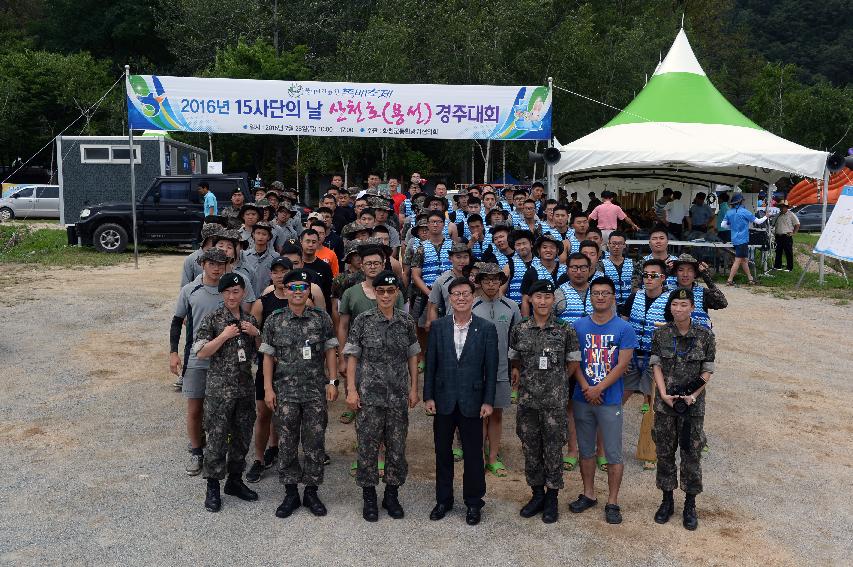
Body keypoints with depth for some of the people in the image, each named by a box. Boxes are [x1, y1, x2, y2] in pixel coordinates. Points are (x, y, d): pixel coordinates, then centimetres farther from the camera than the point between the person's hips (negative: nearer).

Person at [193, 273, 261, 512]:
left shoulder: (250, 320, 7)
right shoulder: (212, 319, -6)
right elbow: (201, 353, -10)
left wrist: (256, 333, -4)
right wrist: (225, 335, -18)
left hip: (245, 388, 5)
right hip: (219, 389, -4)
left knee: (242, 437, 13)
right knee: (217, 438, 2)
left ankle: (235, 481, 29)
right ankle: (213, 488, 16)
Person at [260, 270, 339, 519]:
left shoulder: (322, 318, 1)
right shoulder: (274, 320, 0)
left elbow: (330, 351, 4)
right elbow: (268, 356, 3)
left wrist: (332, 381, -2)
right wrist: (268, 388, -3)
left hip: (316, 390, 0)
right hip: (286, 391, 0)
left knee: (315, 442, 5)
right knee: (287, 443, 7)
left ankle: (311, 491, 20)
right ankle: (291, 493, 21)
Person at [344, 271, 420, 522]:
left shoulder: (407, 321, 3)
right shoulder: (363, 321, -4)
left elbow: (413, 357, 8)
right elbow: (352, 358, -2)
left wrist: (414, 389, 4)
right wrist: (351, 390, -8)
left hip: (399, 396, 2)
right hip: (369, 395, -2)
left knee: (397, 446, 9)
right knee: (368, 446, 5)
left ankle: (392, 495, 27)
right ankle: (369, 498, 22)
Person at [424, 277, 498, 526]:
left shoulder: (486, 328, -4)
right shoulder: (438, 326, 0)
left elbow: (491, 368, -2)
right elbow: (430, 363, 3)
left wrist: (488, 401, -6)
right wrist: (428, 396, -1)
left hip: (472, 400, -2)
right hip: (443, 400, 2)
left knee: (473, 454, 7)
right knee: (442, 452, 13)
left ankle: (474, 503, 24)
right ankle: (443, 500, 29)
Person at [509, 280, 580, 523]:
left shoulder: (565, 330, -5)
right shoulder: (519, 330, 1)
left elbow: (573, 362, 5)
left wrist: (555, 381, 8)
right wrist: (523, 375, 9)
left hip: (555, 401, -2)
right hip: (527, 400, 2)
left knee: (553, 450, 6)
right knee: (530, 449, 11)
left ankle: (552, 499, 21)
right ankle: (537, 494, 28)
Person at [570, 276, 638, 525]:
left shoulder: (624, 329, -5)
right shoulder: (579, 325, 2)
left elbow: (622, 365, -10)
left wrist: (598, 389, -15)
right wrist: (586, 388, -13)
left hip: (610, 400, -3)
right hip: (582, 398, 3)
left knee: (613, 453, 3)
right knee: (586, 450, 14)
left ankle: (613, 502, 15)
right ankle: (588, 494, 29)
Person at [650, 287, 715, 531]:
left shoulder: (705, 336, -4)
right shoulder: (661, 334, -1)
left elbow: (707, 371, -2)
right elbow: (657, 366, -1)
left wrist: (692, 395, -15)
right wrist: (664, 394, -13)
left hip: (693, 405, -1)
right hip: (664, 404, 1)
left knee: (692, 454, 6)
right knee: (664, 453, 10)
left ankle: (690, 505, 21)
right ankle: (667, 500, 26)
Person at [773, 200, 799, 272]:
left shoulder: (791, 214, -1)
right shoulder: (778, 215, 16)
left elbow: (797, 225, -1)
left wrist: (793, 233, -8)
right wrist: (774, 232, 12)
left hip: (787, 236, -6)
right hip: (778, 236, 6)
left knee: (789, 253, -2)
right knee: (778, 252, 9)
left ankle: (790, 268, 2)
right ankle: (777, 266, 17)